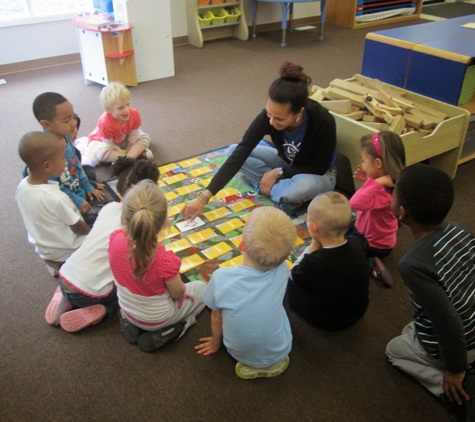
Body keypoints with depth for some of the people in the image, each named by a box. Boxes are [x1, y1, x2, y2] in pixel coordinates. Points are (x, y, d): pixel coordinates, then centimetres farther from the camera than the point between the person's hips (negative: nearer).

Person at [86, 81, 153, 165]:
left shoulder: (134, 115, -26)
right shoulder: (105, 123, -38)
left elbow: (133, 137, -16)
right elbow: (109, 144, -27)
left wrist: (128, 151, -17)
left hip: (124, 140, 5)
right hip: (103, 141, -5)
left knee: (145, 137, -10)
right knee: (100, 152, -38)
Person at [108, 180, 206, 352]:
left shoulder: (116, 239, -28)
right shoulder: (165, 260, -39)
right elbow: (177, 293, -18)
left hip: (128, 311, 5)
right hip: (157, 318, -4)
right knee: (201, 288, 20)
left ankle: (133, 324, 17)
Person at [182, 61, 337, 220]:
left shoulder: (323, 122, -35)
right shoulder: (268, 116, -27)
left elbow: (320, 167, -21)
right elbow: (239, 153, -30)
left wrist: (279, 172, -25)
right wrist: (204, 197, -34)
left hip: (318, 175, -4)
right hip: (286, 163, 4)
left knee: (302, 186, -41)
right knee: (233, 151, -13)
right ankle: (287, 191, -13)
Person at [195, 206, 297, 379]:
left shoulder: (221, 278, -28)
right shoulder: (281, 271, -25)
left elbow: (216, 318, -6)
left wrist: (216, 342, 10)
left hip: (240, 353, 0)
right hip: (279, 352, 1)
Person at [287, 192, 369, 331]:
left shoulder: (313, 262, -36)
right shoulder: (356, 246, -19)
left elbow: (293, 275, -12)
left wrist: (312, 247, -17)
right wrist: (318, 248, -6)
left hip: (326, 321, -6)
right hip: (358, 312, 6)